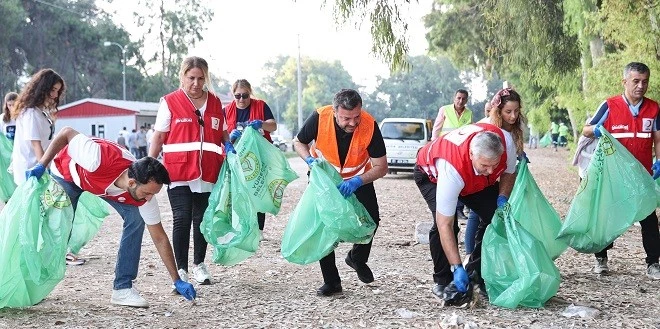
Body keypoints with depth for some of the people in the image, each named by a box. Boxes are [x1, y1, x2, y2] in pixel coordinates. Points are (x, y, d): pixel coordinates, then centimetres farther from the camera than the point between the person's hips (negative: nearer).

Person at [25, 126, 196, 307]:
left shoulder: (144, 193, -29)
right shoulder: (98, 160, -47)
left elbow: (159, 238, -19)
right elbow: (67, 133, -31)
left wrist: (177, 281, -18)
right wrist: (41, 166, -29)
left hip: (110, 183, 3)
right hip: (67, 173, -3)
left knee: (136, 218, -16)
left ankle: (123, 288, -10)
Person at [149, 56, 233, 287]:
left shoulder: (215, 103, 11)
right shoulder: (170, 102, 0)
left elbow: (223, 133, 21)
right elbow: (158, 137, 2)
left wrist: (229, 146, 0)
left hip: (207, 172, 3)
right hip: (178, 172, -3)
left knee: (202, 219, 10)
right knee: (182, 219, -7)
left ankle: (199, 264, 25)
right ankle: (181, 269, 2)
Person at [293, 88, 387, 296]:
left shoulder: (370, 125, -30)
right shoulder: (319, 118, -30)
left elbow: (381, 167, -23)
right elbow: (298, 142, -10)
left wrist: (357, 182, -39)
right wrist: (310, 160, -30)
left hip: (358, 179, 0)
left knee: (371, 218, -10)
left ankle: (357, 258, 21)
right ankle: (331, 282, 6)